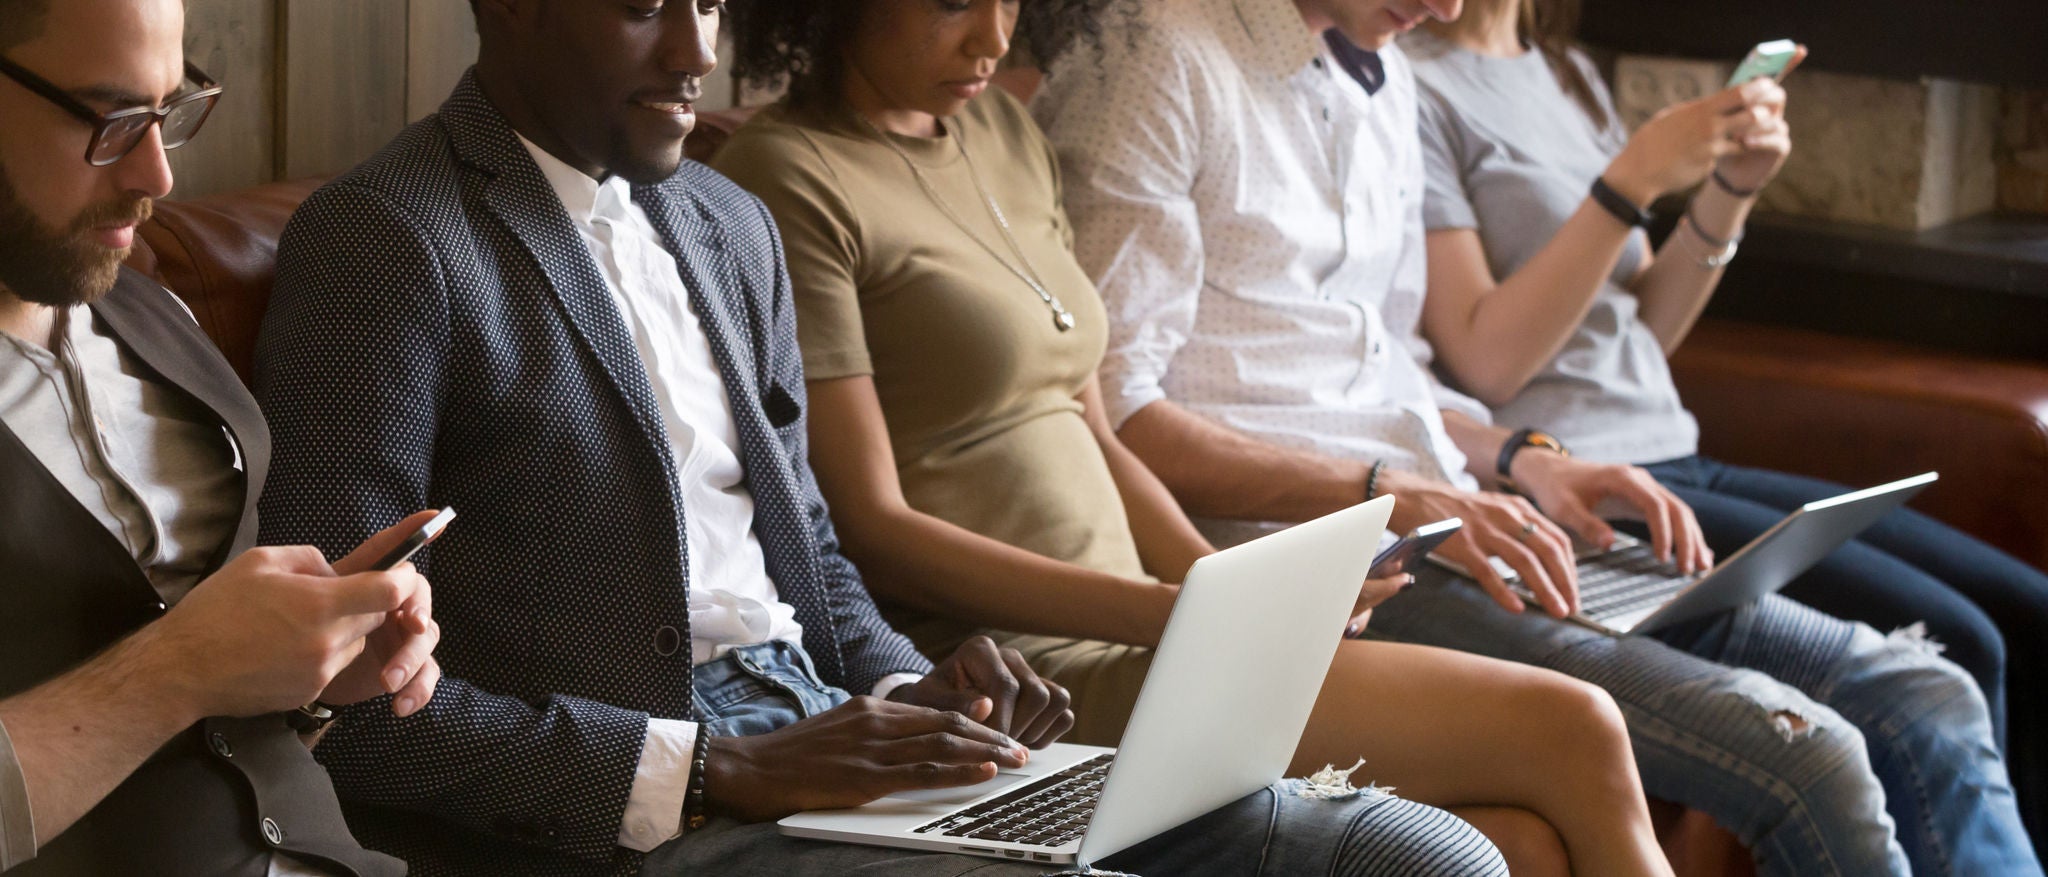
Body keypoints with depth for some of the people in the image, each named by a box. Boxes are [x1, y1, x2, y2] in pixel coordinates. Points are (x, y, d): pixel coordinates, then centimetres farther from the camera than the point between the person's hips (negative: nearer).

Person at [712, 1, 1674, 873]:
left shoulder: (1002, 132, 17)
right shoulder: (789, 183, -9)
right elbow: (869, 532, -15)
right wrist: (1179, 615, -21)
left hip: (1125, 649, 7)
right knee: (1571, 731, -14)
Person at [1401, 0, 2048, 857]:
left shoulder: (1567, 75, 18)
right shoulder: (1416, 85, -7)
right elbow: (1486, 361, -15)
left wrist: (1728, 192, 2)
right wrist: (1634, 178, -18)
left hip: (1677, 461, 9)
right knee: (1947, 649, -20)